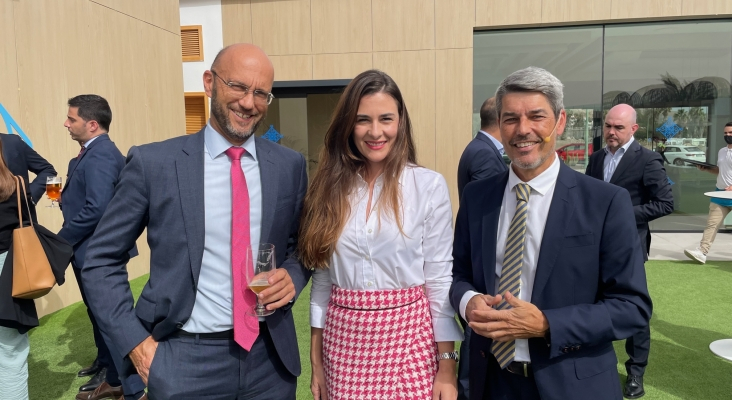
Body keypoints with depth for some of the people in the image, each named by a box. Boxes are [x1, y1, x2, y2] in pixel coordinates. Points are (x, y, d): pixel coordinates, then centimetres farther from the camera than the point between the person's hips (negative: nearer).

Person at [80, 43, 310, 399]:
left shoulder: (289, 165, -1)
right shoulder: (153, 163, -7)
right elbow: (101, 261, 0)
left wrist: (293, 276, -9)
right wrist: (137, 343, -6)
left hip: (271, 356, 3)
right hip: (185, 360, -2)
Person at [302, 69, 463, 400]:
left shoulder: (429, 185, -7)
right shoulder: (330, 188, 1)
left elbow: (440, 278, -5)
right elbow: (322, 277, 5)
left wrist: (447, 367, -6)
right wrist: (316, 360, 7)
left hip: (408, 338, -2)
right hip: (343, 342, 3)